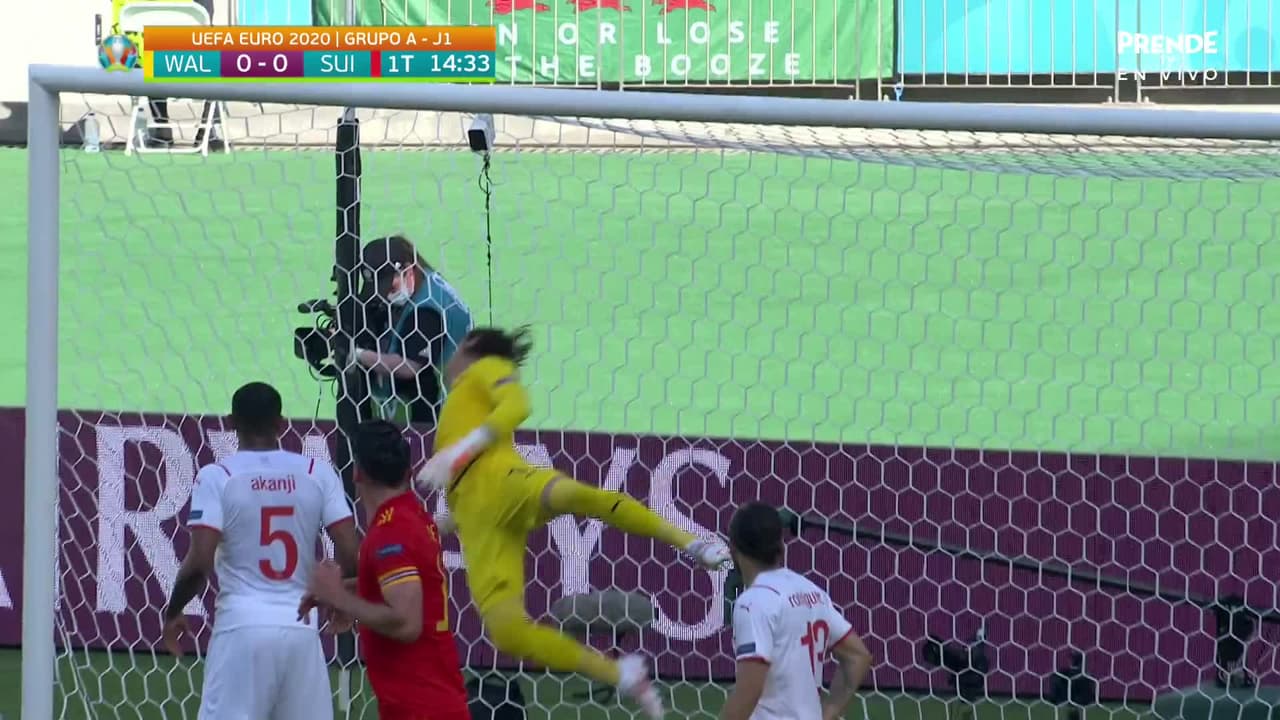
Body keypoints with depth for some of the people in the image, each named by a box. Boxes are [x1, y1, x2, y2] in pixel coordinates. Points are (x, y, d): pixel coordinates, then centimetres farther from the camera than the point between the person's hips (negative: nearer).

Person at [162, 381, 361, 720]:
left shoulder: (217, 476, -3)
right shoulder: (318, 474, 5)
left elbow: (200, 561, -11)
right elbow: (350, 554, -1)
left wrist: (173, 612, 5)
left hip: (242, 624, -3)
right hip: (301, 626, 3)